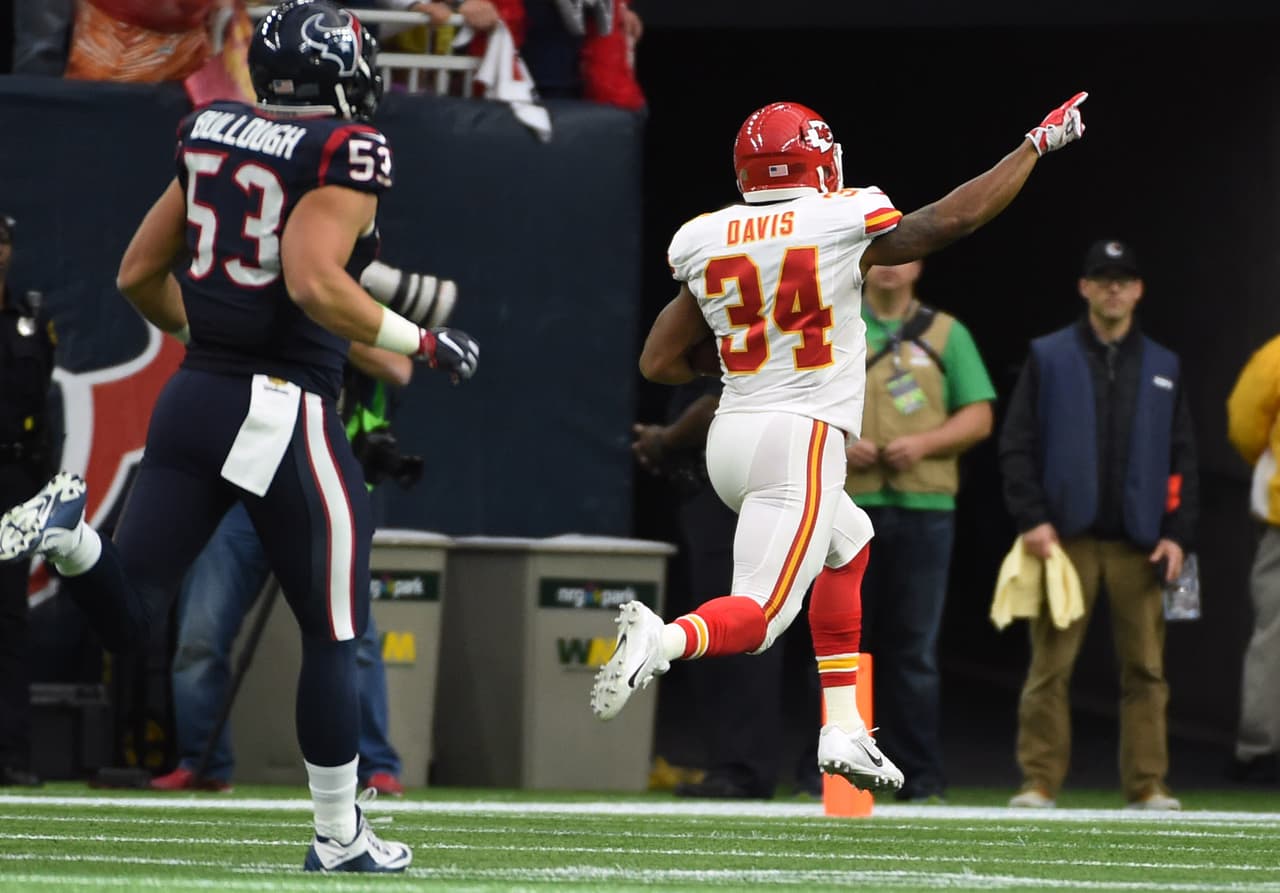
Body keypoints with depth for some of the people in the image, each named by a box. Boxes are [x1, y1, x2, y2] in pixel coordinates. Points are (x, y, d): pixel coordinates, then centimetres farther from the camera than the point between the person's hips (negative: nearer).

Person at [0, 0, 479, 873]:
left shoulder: (211, 137, 10)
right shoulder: (347, 154, -10)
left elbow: (138, 274, 15)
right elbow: (314, 283, -22)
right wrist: (421, 343, -11)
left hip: (195, 398, 5)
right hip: (285, 411, -5)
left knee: (123, 619, 8)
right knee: (333, 635, 10)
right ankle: (339, 836, 16)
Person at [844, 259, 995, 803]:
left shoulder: (946, 334, 11)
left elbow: (978, 417, 7)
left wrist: (923, 443, -10)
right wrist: (837, 443, -12)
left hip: (923, 507, 0)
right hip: (846, 504, 0)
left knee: (914, 646, -1)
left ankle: (921, 777, 1)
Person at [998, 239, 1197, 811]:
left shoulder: (1162, 368, 15)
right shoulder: (1048, 358, 8)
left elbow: (1182, 459, 13)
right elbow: (1017, 445, 3)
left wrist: (1177, 533, 1)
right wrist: (1031, 519, -9)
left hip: (1138, 545, 2)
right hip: (1066, 538, -2)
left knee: (1145, 668, 0)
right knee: (1051, 665, -5)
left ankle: (1147, 786, 3)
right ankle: (1039, 783, -2)